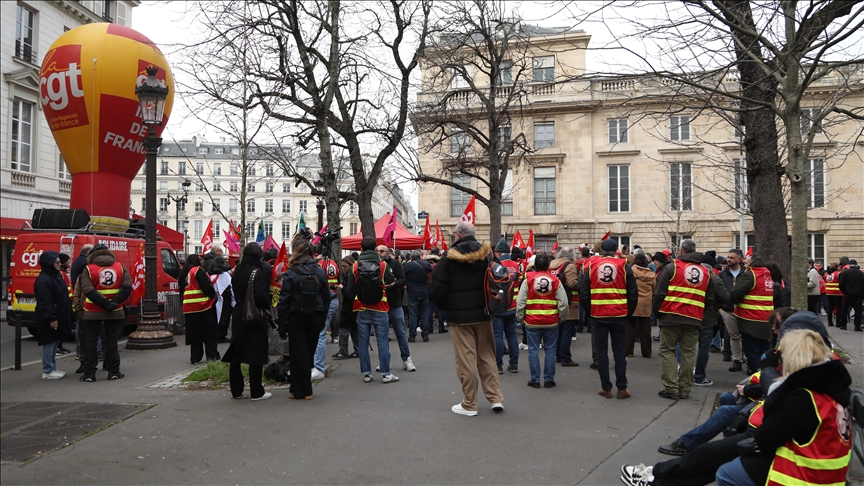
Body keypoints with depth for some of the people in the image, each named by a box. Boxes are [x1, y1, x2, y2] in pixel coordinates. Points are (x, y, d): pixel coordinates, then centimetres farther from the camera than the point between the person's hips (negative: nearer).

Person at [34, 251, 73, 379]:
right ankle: (47, 371, 3)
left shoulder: (56, 276, 14)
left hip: (58, 318, 10)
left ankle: (52, 369, 23)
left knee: (54, 343, 15)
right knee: (49, 343, -4)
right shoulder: (43, 280, -18)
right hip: (49, 320, -10)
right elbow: (45, 302, -22)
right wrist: (51, 318, -24)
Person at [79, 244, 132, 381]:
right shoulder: (120, 267, 1)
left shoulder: (89, 269, -6)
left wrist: (104, 303, -18)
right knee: (112, 340, 8)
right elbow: (127, 288, -9)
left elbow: (88, 291, -17)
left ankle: (89, 373, 8)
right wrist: (114, 303, -13)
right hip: (115, 312, 2)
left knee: (91, 341, 6)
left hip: (93, 312, -1)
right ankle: (114, 372, 10)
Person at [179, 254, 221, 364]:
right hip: (203, 306, -7)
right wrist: (214, 295, 1)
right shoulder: (198, 271, -9)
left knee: (194, 333, 10)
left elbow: (182, 289, 19)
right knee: (210, 332, 1)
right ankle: (212, 356, 0)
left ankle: (195, 358, 11)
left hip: (189, 308, 7)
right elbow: (207, 287, -15)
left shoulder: (184, 273, 14)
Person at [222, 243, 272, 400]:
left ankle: (236, 391, 18)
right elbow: (261, 295, -23)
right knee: (256, 354, 1)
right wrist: (268, 304, -7)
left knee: (235, 353, 11)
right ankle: (257, 392, 6)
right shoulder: (256, 271, -16)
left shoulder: (237, 270, 6)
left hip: (238, 316, 7)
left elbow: (235, 291, 15)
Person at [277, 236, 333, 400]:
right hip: (315, 318, 4)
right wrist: (322, 320, 10)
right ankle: (305, 389, 23)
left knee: (298, 354, 5)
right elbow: (327, 297, 3)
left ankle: (300, 390, 10)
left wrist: (281, 321, -2)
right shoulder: (319, 272, -1)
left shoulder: (290, 274, -12)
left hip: (296, 318, -3)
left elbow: (284, 300, -11)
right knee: (309, 352, 14)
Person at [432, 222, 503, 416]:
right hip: (483, 313, 5)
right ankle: (496, 398, 15)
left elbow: (439, 287, -10)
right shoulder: (486, 254, 4)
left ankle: (469, 404, 8)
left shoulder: (449, 257, -9)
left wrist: (443, 306, 8)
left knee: (466, 359, 1)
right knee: (487, 356, 14)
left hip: (460, 315, -4)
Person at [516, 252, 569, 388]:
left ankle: (535, 380, 10)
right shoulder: (555, 280, -3)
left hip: (532, 322, -1)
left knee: (533, 350, 6)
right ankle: (549, 380, 14)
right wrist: (562, 318, 12)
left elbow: (520, 302, -5)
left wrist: (520, 318, 7)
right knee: (550, 351, 10)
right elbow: (564, 303, -2)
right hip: (551, 322, 1)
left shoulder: (528, 279, -6)